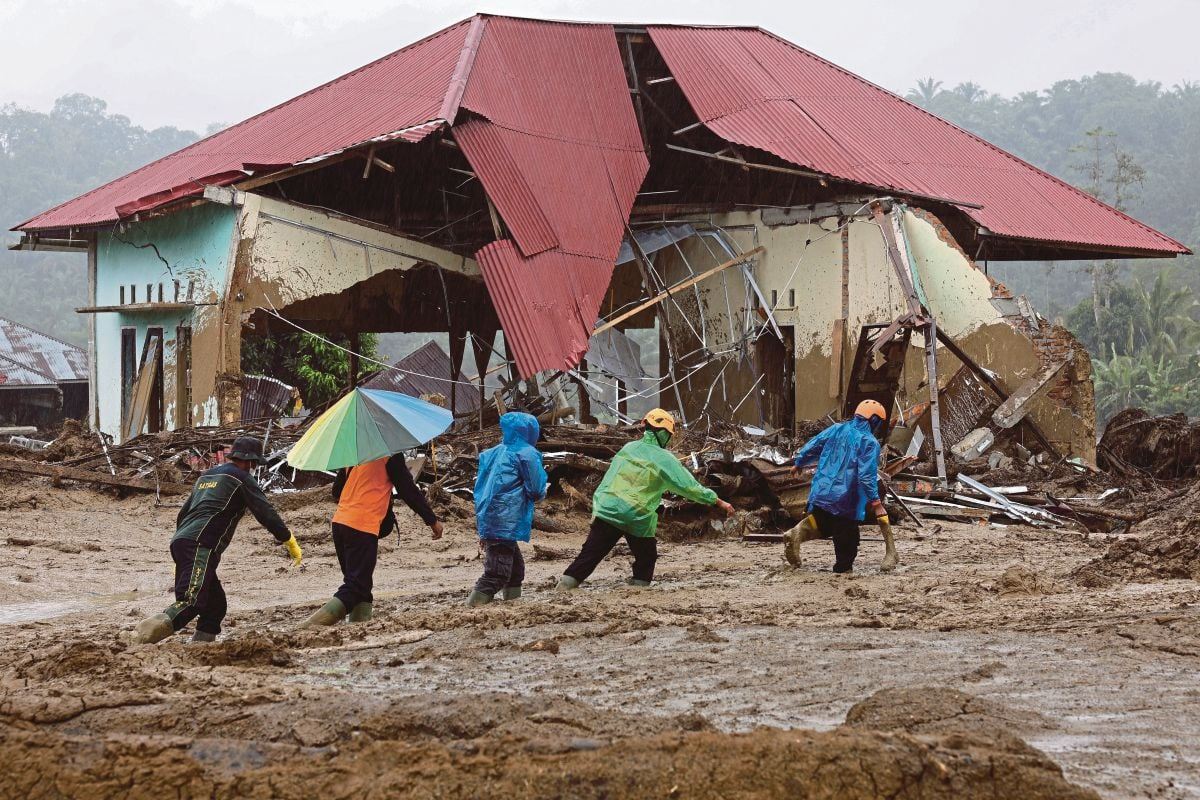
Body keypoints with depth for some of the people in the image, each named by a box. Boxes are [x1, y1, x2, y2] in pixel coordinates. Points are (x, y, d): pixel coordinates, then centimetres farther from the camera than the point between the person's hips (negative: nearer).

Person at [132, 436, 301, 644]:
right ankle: (147, 633, -44)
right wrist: (290, 543, 7)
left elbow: (183, 514, 33)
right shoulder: (242, 478, 5)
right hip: (201, 546, -9)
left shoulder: (206, 476, 30)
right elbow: (266, 513, -1)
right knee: (192, 602, -25)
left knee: (215, 604, 13)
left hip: (179, 541, 9)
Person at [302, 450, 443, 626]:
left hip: (340, 521, 8)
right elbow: (408, 490, -5)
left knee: (360, 586, 16)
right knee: (356, 589, -8)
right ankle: (312, 626, -22)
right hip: (363, 526, -8)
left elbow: (336, 490, 22)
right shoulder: (390, 454, -6)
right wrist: (432, 520, 3)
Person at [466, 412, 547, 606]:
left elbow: (481, 487, 20)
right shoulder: (526, 454, -6)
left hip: (487, 521, 8)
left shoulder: (493, 453, 17)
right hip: (506, 523, -8)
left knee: (516, 568, 20)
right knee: (497, 575, -11)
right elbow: (537, 490, -9)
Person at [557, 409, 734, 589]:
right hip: (638, 518, -3)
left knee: (590, 553, 4)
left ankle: (567, 581, -4)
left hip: (607, 511, 3)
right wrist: (719, 502, 1)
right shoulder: (664, 459, -6)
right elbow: (688, 485, -5)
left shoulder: (628, 448, 7)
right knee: (646, 556, 17)